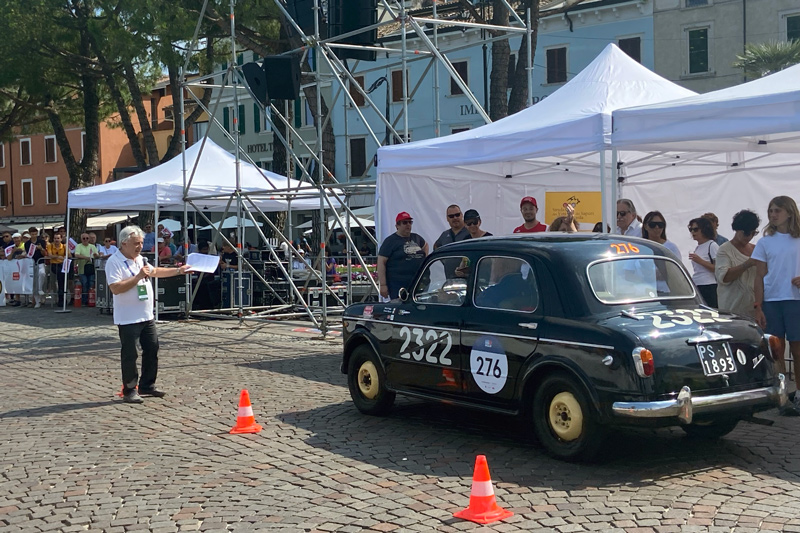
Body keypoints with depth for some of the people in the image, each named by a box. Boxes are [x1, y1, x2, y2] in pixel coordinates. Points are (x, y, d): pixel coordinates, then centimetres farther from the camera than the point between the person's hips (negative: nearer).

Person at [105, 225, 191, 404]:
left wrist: (179, 271, 25)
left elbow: (155, 271, 29)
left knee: (152, 350, 12)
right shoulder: (114, 262, -14)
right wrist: (138, 277, -24)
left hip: (147, 316, 8)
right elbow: (115, 288, -24)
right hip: (128, 319, -8)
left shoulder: (139, 259, 13)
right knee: (130, 355, -1)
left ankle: (147, 385, 25)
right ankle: (129, 390, 10)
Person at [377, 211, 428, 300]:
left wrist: (424, 260, 19)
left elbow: (425, 245, 38)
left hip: (417, 283, 6)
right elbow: (381, 262, -9)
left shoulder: (416, 238, 16)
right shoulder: (390, 241, -4)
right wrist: (383, 285, -16)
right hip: (397, 285, -6)